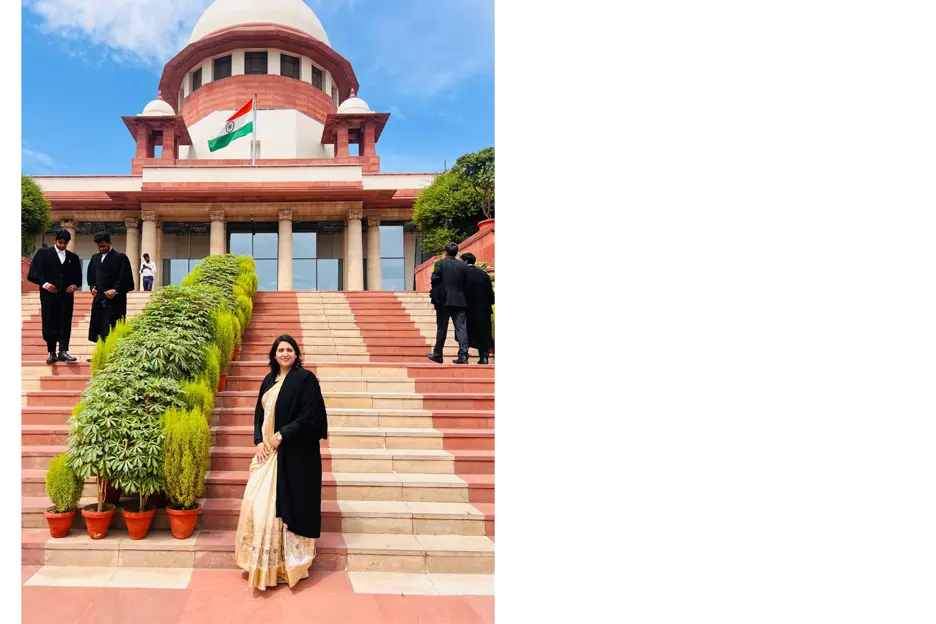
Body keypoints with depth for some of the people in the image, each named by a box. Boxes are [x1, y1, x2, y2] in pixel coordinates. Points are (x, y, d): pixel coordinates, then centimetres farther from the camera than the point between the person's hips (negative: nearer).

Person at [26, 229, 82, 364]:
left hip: (66, 295, 2)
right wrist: (44, 283, -16)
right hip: (49, 294, -2)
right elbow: (34, 271, -2)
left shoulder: (73, 257, 12)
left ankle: (63, 352, -5)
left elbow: (78, 276, 16)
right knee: (49, 324, 3)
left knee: (65, 324, -4)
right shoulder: (44, 253, 5)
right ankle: (52, 353, 11)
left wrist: (75, 285, -4)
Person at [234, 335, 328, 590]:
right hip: (269, 450, 7)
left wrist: (282, 435, -16)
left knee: (289, 503, -1)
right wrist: (259, 441, -1)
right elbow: (259, 414, 14)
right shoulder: (269, 380, 12)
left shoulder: (306, 378, -10)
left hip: (295, 453, -7)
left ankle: (290, 562, 13)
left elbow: (310, 416, -15)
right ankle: (265, 560, 22)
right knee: (259, 500, 7)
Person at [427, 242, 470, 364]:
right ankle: (463, 356, -6)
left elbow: (434, 279, -10)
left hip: (444, 301, -2)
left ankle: (437, 355, 18)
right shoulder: (464, 266, 4)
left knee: (441, 329, 8)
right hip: (460, 301, 2)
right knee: (461, 328, 0)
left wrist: (435, 297, 0)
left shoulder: (440, 263, -4)